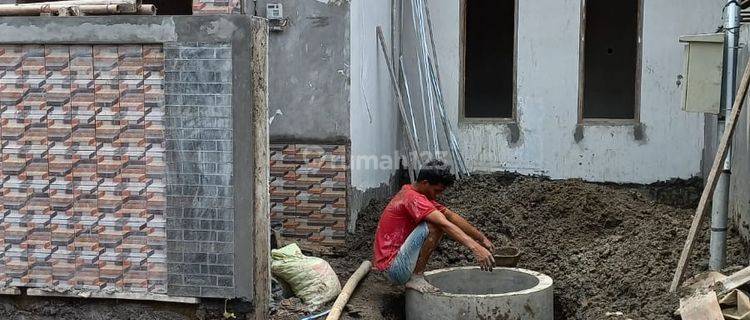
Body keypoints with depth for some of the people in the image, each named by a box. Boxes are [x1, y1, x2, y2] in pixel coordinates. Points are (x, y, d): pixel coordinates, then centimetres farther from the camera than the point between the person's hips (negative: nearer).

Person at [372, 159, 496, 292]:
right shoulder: (413, 198, -18)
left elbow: (451, 215, 11)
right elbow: (445, 224, -31)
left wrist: (482, 238, 9)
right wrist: (475, 247, -38)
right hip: (392, 266, -10)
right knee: (434, 225, -23)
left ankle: (416, 275, 13)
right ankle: (416, 278, -12)